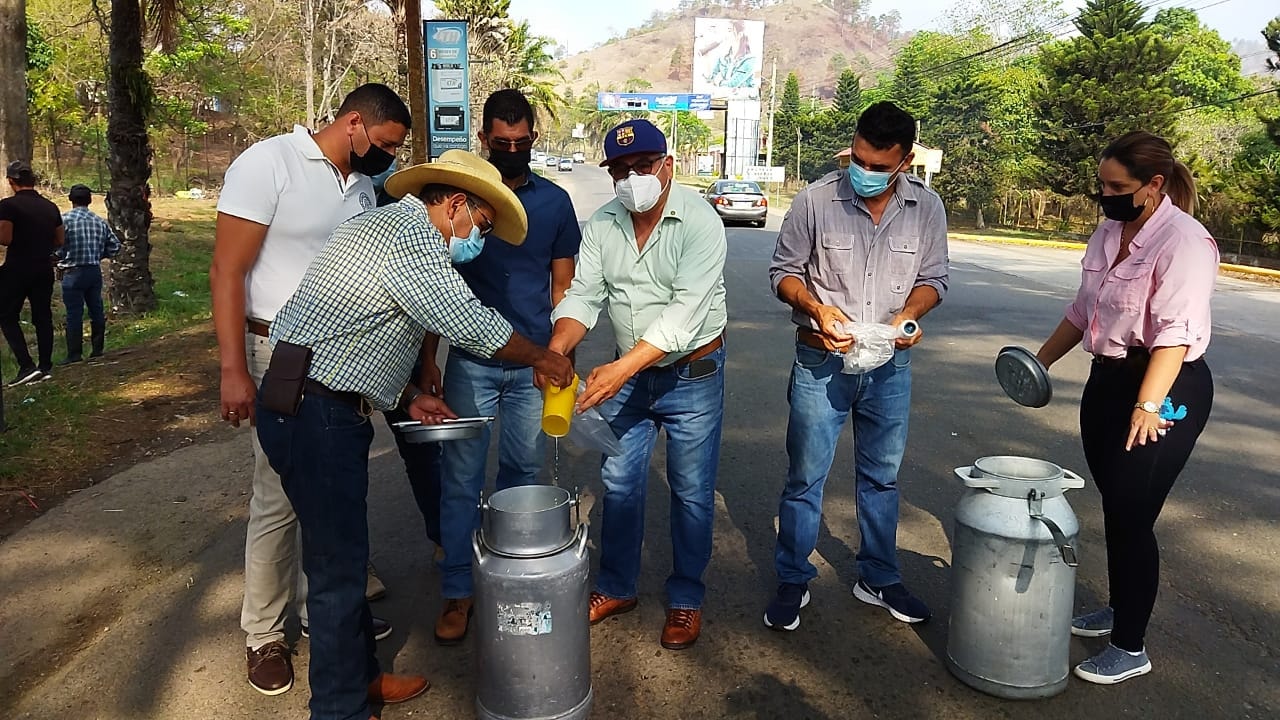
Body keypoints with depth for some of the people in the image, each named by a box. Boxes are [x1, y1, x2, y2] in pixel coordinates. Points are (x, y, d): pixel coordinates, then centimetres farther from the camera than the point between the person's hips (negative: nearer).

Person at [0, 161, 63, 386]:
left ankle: (26, 366, -7)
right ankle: (45, 367, 12)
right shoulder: (50, 207, 8)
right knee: (43, 317, 10)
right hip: (44, 270, 6)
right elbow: (59, 241, 12)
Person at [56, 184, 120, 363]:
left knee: (74, 314, 1)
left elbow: (57, 248, -15)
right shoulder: (100, 221, 3)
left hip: (73, 273, -4)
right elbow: (114, 246, 6)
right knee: (96, 310, 13)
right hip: (95, 271, 4)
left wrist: (60, 258, 5)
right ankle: (97, 349, 20)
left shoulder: (65, 219, -11)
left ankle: (75, 354, 5)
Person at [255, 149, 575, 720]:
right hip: (316, 415, -11)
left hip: (326, 410, 11)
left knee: (345, 552, 19)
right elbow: (468, 323, -19)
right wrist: (541, 357, -4)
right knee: (338, 566, 0)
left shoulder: (381, 226, 19)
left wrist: (406, 397, 16)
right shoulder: (410, 232, -15)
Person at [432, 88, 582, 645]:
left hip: (532, 363, 1)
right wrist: (428, 357, -1)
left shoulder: (554, 201, 5)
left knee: (522, 472, 10)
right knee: (462, 478, 3)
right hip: (471, 361, -1)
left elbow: (562, 285, 9)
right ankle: (457, 592, 14)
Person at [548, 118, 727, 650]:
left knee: (691, 491, 7)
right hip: (626, 373, 5)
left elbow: (685, 311, -28)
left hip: (692, 373, -4)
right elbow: (584, 295, -6)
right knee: (619, 484, 13)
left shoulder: (699, 221, -19)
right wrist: (556, 350, -26)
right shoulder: (601, 225, -2)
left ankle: (685, 598, 26)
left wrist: (623, 368, -36)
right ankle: (616, 588, 32)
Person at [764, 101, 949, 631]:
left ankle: (878, 578, 35)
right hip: (822, 361, -3)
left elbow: (933, 278, 7)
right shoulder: (816, 200, -10)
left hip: (890, 365, 3)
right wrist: (818, 308, -20)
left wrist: (908, 314, -14)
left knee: (882, 476, 16)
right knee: (806, 477, 6)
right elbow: (783, 270, -2)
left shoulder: (926, 208, -3)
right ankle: (793, 581, 23)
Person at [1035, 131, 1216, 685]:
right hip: (1107, 380, 8)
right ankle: (1119, 608, 37)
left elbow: (1175, 332, -25)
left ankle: (1130, 648, 11)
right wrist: (1042, 360, 21)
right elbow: (1083, 311, 19)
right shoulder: (1109, 232, 10)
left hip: (1164, 389, -8)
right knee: (1114, 507, 18)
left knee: (1130, 517, -3)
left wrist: (1148, 405, -31)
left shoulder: (1184, 241, -16)